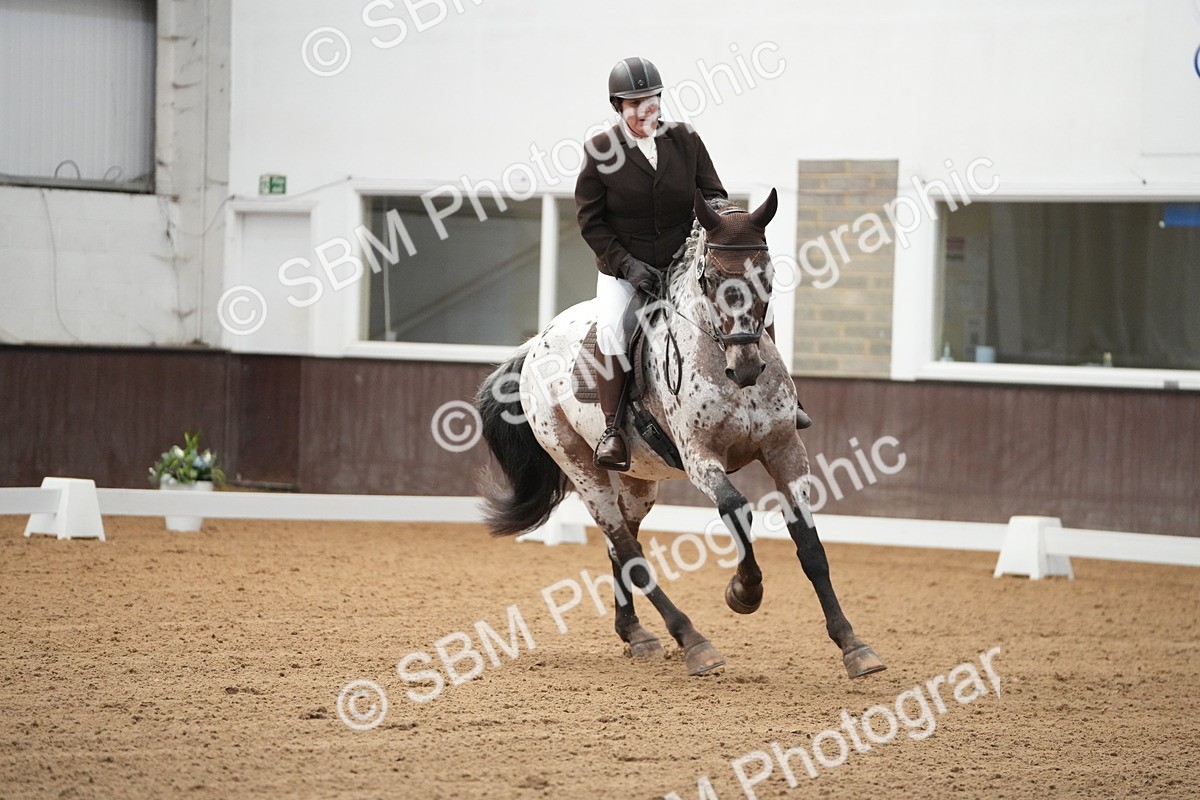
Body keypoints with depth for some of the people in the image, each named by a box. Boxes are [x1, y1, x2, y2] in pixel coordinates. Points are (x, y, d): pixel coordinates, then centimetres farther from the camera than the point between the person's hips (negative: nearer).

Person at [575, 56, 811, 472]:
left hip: (685, 263, 3)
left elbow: (713, 193, 6)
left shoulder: (685, 140, 2)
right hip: (623, 270, -3)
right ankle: (612, 429, -21)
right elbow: (590, 220, -5)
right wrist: (627, 265, -16)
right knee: (610, 327, -30)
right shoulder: (600, 150, -6)